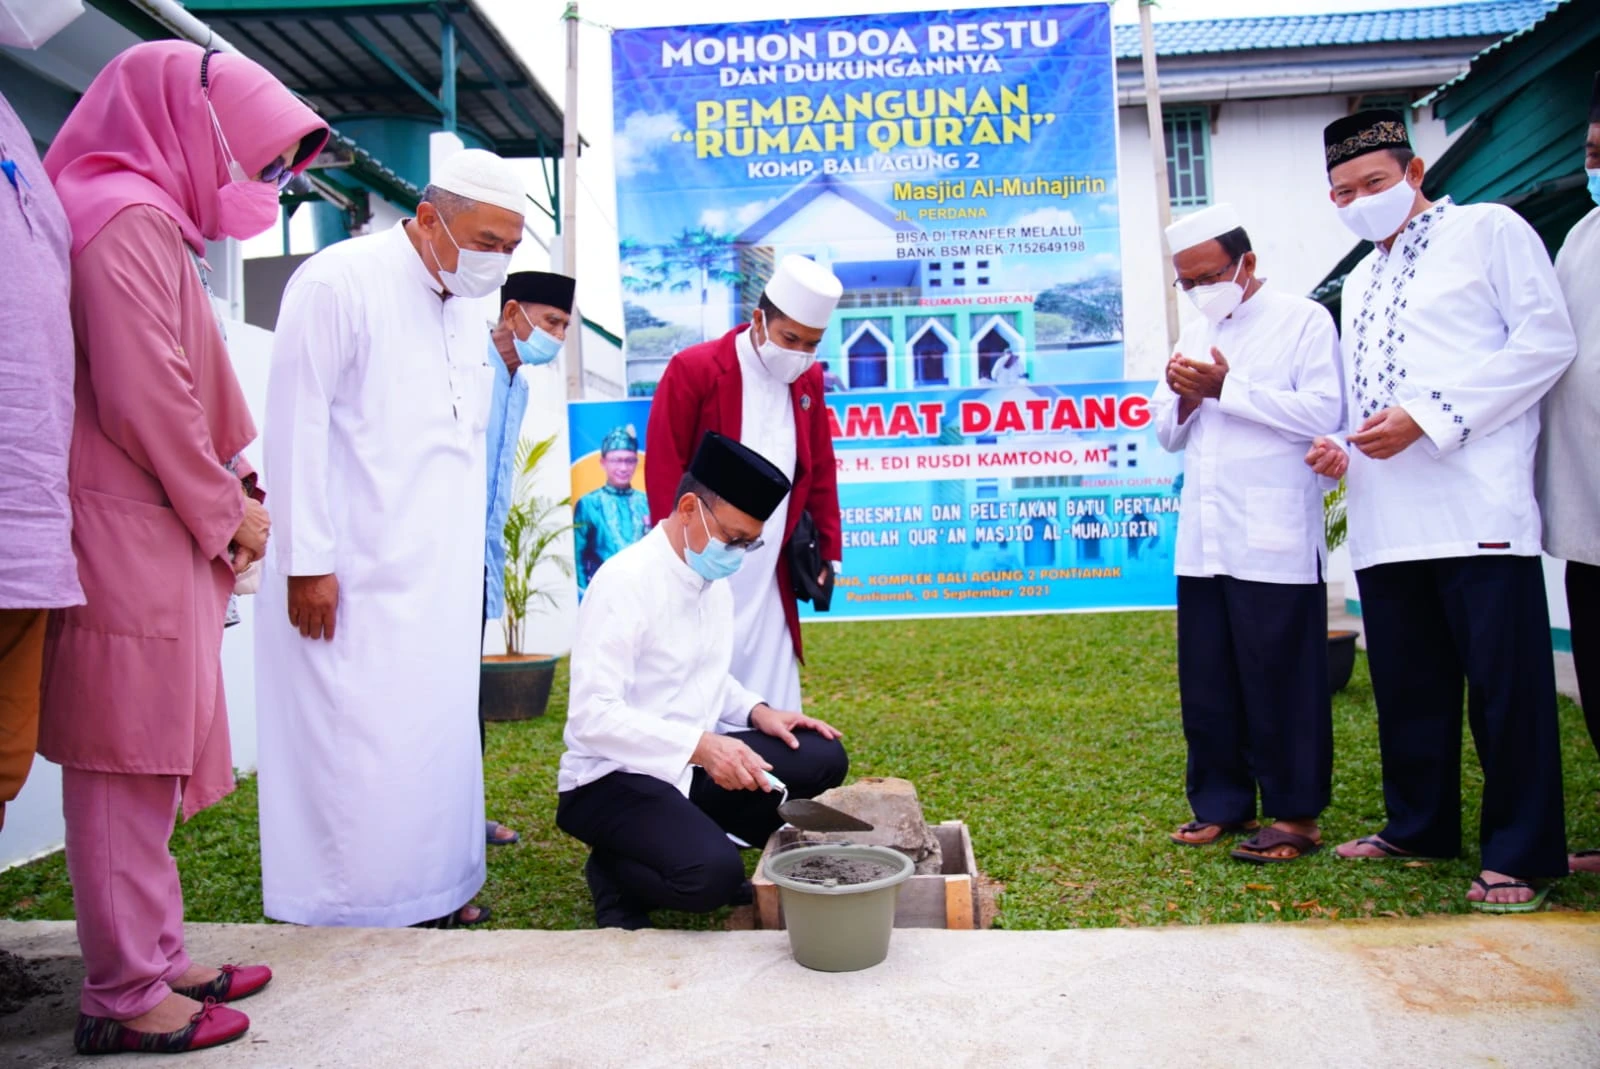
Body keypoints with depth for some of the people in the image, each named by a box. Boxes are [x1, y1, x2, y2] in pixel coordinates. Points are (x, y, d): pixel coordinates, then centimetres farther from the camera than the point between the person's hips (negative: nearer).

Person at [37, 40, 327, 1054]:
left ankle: (158, 960, 24)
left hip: (160, 539, 10)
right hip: (129, 538, -10)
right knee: (127, 762, -3)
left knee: (148, 760, 13)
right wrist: (225, 513, -8)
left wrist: (226, 490, 11)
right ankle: (126, 998, 8)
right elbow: (142, 400, -18)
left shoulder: (150, 220, 20)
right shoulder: (130, 218, -10)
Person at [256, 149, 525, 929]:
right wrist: (307, 563, -14)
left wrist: (472, 556, 13)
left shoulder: (470, 303, 12)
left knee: (436, 728, 11)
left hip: (440, 572, 7)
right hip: (356, 572, -7)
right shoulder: (339, 281, -10)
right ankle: (349, 907, 14)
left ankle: (431, 887, 24)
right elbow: (297, 425, -13)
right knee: (357, 737, -1)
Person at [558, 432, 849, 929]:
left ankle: (703, 844, 7)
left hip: (690, 763, 8)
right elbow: (591, 715, -27)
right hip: (614, 776, -8)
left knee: (821, 759, -6)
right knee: (711, 873, -30)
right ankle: (614, 869, 2)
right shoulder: (625, 582, -20)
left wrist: (757, 712, 0)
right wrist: (701, 744, -36)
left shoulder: (714, 580, 7)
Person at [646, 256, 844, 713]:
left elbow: (819, 471, 16)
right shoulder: (693, 369, -9)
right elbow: (664, 473, -8)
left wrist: (828, 550, 13)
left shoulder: (809, 380, 8)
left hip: (770, 584, 5)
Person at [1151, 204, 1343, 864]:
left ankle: (1295, 815, 10)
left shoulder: (1303, 321, 0)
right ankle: (1222, 802, 19)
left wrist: (1226, 389, -12)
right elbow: (1168, 435, 19)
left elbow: (1322, 414, -13)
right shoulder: (1195, 335, 20)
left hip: (1274, 541, -6)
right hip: (1202, 542, 6)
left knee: (1281, 679, -1)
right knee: (1207, 681, 7)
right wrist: (1184, 399, -2)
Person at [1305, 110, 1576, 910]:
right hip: (1386, 518, 7)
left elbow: (1546, 340, -7)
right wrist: (1339, 447, 6)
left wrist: (1430, 416, -15)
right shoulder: (1360, 282, 24)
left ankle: (1522, 854, 7)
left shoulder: (1488, 230, 4)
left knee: (1505, 684, -4)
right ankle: (1420, 827, 24)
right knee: (1407, 684, 12)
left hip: (1476, 507, -6)